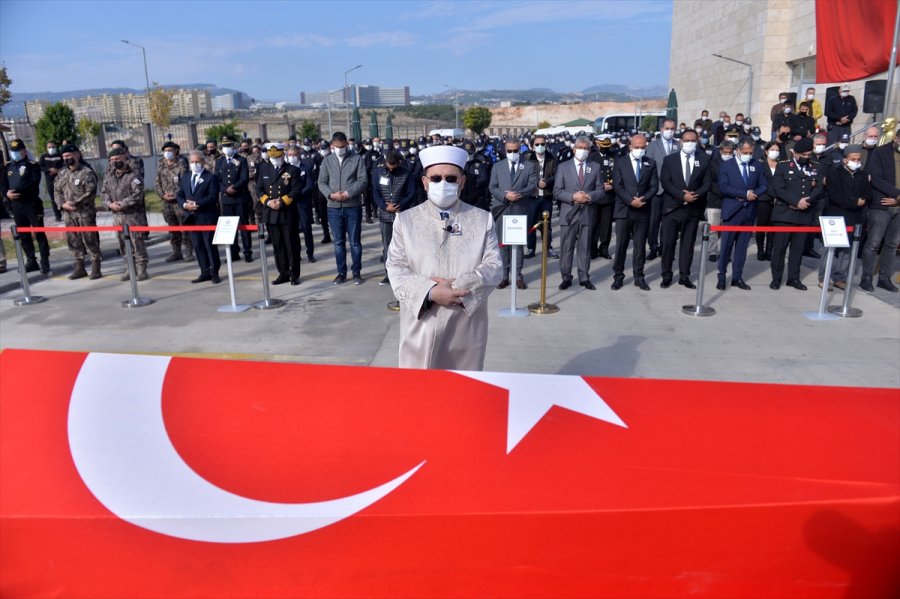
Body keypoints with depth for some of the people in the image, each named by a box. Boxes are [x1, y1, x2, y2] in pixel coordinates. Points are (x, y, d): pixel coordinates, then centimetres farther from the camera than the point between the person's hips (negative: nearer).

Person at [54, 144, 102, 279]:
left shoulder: (87, 172, -6)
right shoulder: (61, 173, 13)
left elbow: (90, 193, -13)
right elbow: (57, 191, 15)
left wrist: (75, 203, -16)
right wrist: (62, 205, -3)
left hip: (85, 212, -6)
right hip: (68, 213, 6)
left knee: (90, 240, -4)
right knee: (73, 241, 10)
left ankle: (96, 268, 3)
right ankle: (79, 268, 19)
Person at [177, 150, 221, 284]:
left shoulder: (211, 177, -4)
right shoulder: (185, 177, 15)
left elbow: (212, 197, -14)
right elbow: (180, 195, 13)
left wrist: (197, 204, -21)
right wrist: (185, 205, -8)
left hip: (207, 217, -6)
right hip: (191, 217, 6)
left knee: (210, 245, -2)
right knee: (198, 246, 9)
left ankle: (214, 273, 8)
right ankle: (205, 272, 16)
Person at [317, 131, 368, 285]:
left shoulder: (357, 159, 1)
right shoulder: (327, 161, 9)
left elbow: (362, 181, -6)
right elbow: (322, 182, 6)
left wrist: (348, 194, -17)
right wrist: (331, 194, -12)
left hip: (353, 206, -2)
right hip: (334, 207, 2)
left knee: (355, 242, 3)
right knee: (339, 242, 8)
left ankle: (356, 272, 14)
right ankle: (341, 272, 18)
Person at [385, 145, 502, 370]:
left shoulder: (482, 219, 5)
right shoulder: (406, 220, 4)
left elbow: (494, 266, -2)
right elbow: (396, 268, -3)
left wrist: (459, 286, -17)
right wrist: (431, 292, -19)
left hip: (467, 328, 1)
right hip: (421, 326, 0)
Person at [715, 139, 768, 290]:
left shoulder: (757, 166, 10)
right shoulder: (726, 166, -2)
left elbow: (764, 185, 10)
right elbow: (723, 187, -12)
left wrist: (753, 194, -10)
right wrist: (745, 194, -17)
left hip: (749, 211, 4)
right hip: (732, 211, -3)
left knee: (742, 246, 7)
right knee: (726, 245, -1)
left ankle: (737, 277, 14)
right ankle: (722, 276, 9)